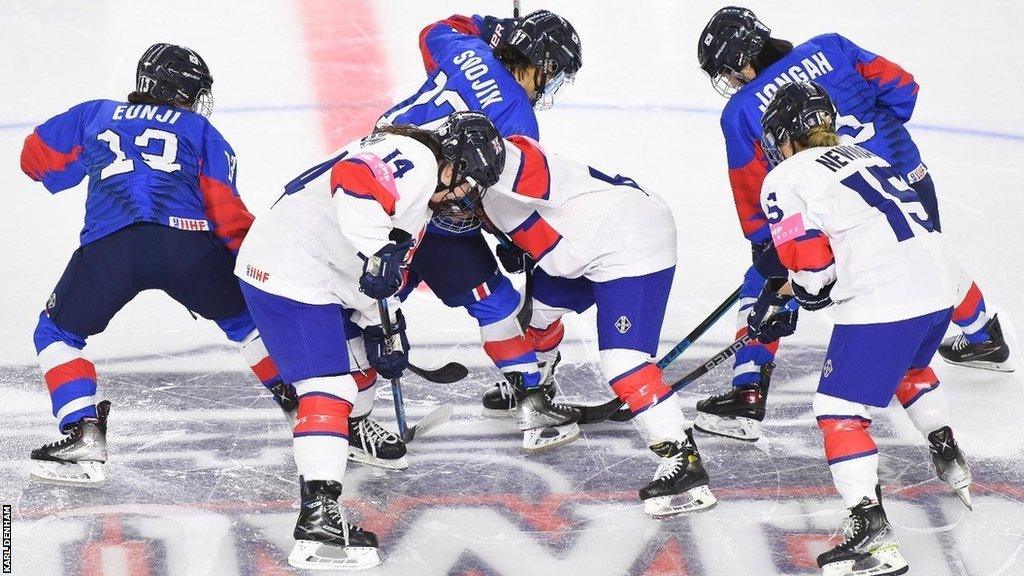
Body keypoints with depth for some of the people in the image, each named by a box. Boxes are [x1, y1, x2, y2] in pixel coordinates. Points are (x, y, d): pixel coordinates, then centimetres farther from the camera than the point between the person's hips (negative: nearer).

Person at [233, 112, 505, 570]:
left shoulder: (421, 201, 22)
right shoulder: (415, 159, -12)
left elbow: (387, 274, 27)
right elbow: (353, 179, -31)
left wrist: (385, 328, 20)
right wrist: (375, 251, -34)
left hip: (326, 280, 11)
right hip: (287, 274, -11)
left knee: (359, 348, 31)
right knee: (328, 389, -18)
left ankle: (354, 430, 60)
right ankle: (318, 518, -25)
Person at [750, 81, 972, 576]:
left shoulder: (785, 179, 1)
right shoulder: (862, 157, 26)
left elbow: (811, 260, -7)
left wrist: (806, 294, 15)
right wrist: (789, 288, 30)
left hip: (881, 304, -8)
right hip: (938, 288, 8)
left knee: (840, 411, -2)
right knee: (909, 367, 38)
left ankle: (874, 533, -12)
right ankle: (949, 461, 45)